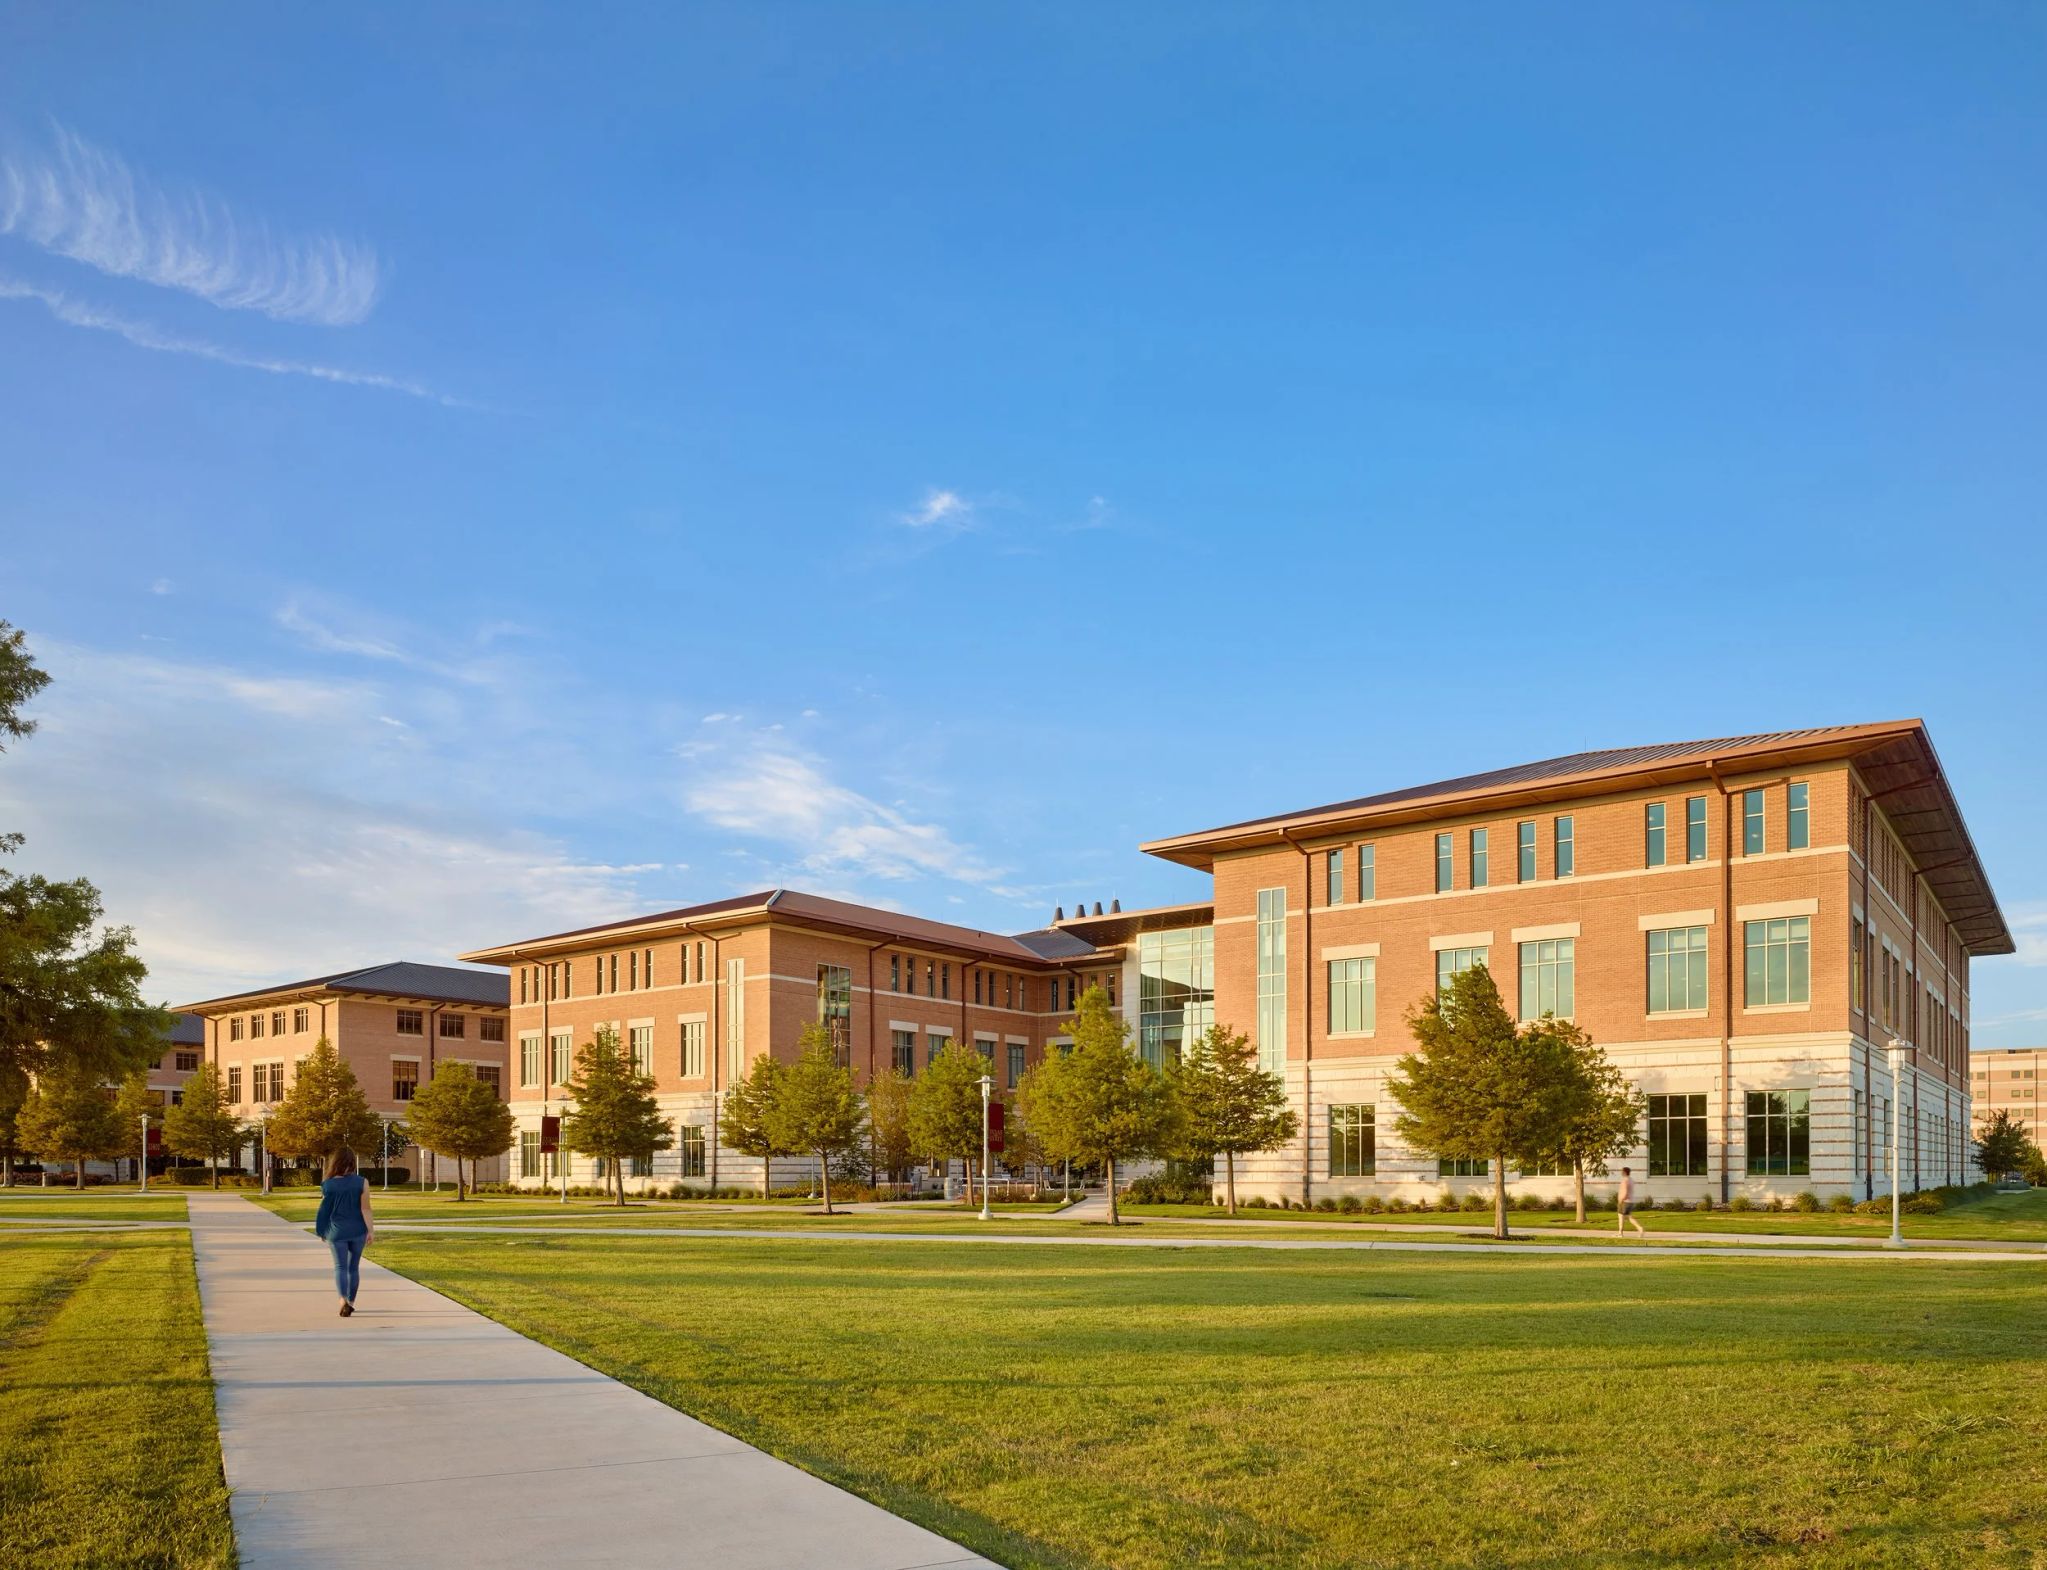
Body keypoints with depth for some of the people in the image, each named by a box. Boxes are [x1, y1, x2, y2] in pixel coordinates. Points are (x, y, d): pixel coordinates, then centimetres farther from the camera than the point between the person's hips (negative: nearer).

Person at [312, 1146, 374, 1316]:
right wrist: (371, 1229, -6)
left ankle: (343, 1299, -20)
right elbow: (365, 1208, -11)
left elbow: (325, 1210, 3)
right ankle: (351, 1302, 23)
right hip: (358, 1231, 1)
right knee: (354, 1266, 14)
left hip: (337, 1231, -1)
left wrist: (324, 1232, 17)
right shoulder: (361, 1182, -8)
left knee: (341, 1267, 1)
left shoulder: (328, 1185, -7)